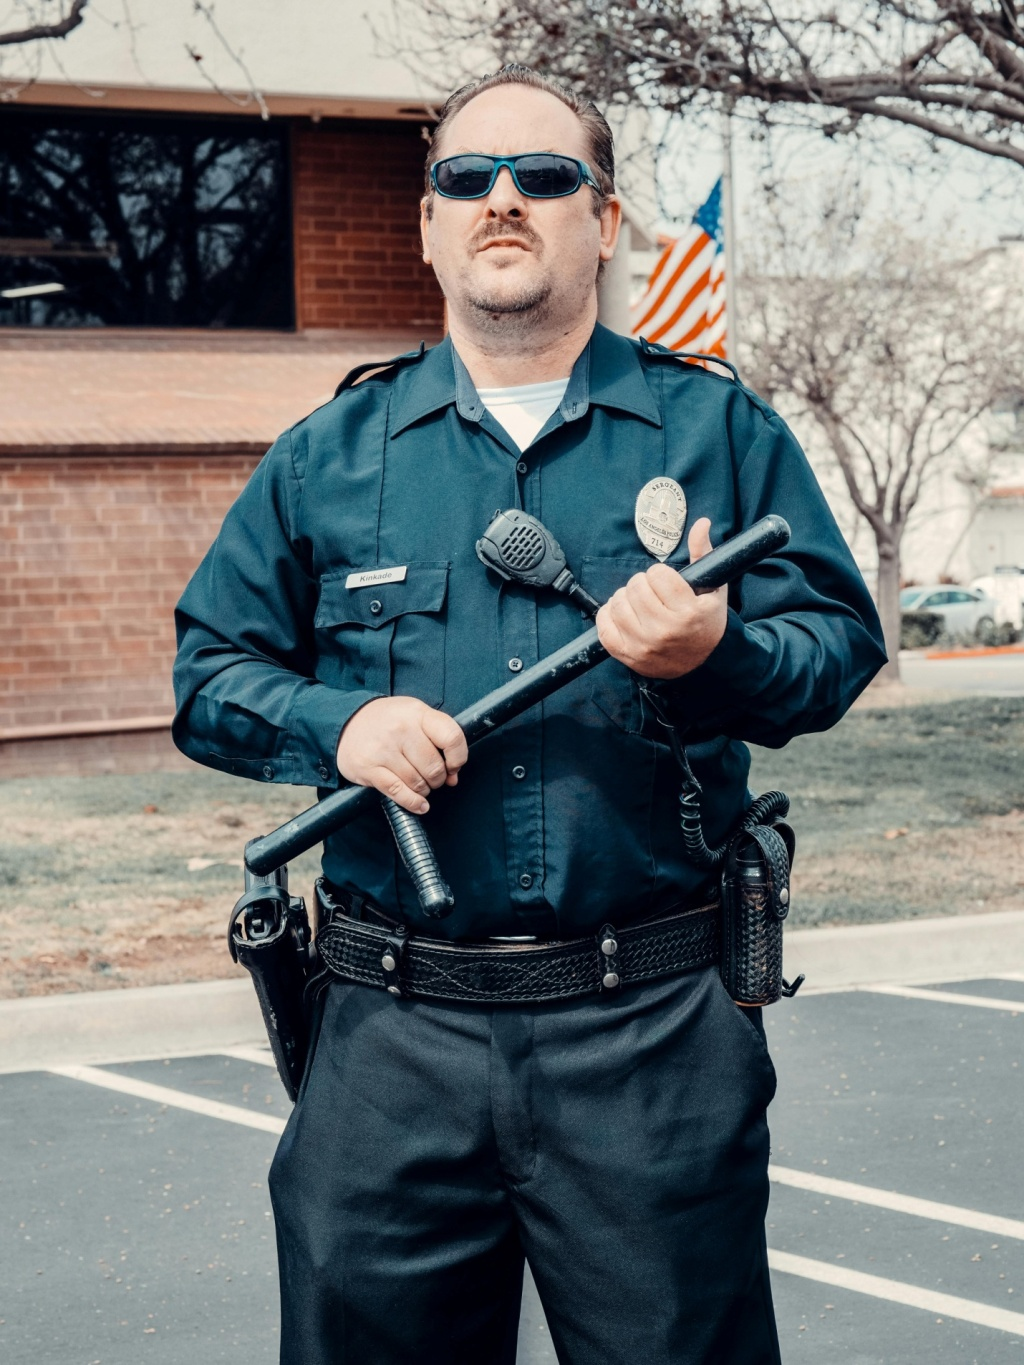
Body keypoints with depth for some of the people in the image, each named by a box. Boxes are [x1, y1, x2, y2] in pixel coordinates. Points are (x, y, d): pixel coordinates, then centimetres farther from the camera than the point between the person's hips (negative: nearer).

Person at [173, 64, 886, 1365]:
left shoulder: (718, 428, 7)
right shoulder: (329, 455, 10)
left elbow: (841, 637, 4)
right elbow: (209, 670, 12)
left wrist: (719, 656, -18)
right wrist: (337, 722, -8)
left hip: (657, 1034, -1)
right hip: (394, 1032, 1)